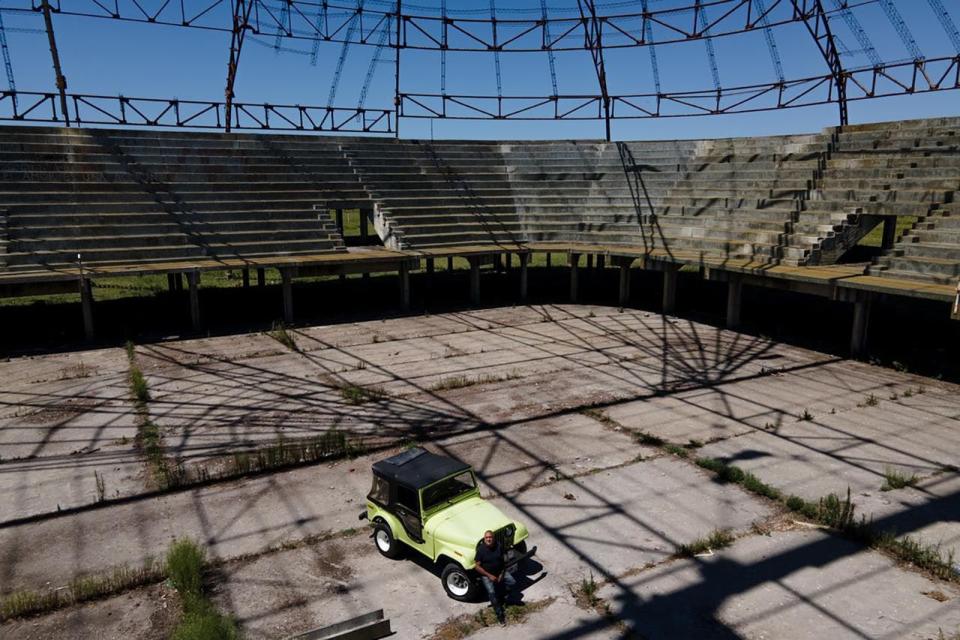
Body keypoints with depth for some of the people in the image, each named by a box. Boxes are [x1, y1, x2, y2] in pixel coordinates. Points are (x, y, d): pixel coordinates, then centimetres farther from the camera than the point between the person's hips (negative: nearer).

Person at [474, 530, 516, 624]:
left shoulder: (498, 546, -10)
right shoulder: (481, 549, -19)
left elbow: (503, 560, 2)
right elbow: (478, 567, -14)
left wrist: (502, 574, -9)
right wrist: (489, 575, -19)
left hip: (500, 572, 4)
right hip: (486, 575, -4)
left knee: (512, 582, -10)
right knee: (491, 592, -21)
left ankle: (503, 597, 14)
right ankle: (499, 614, -9)